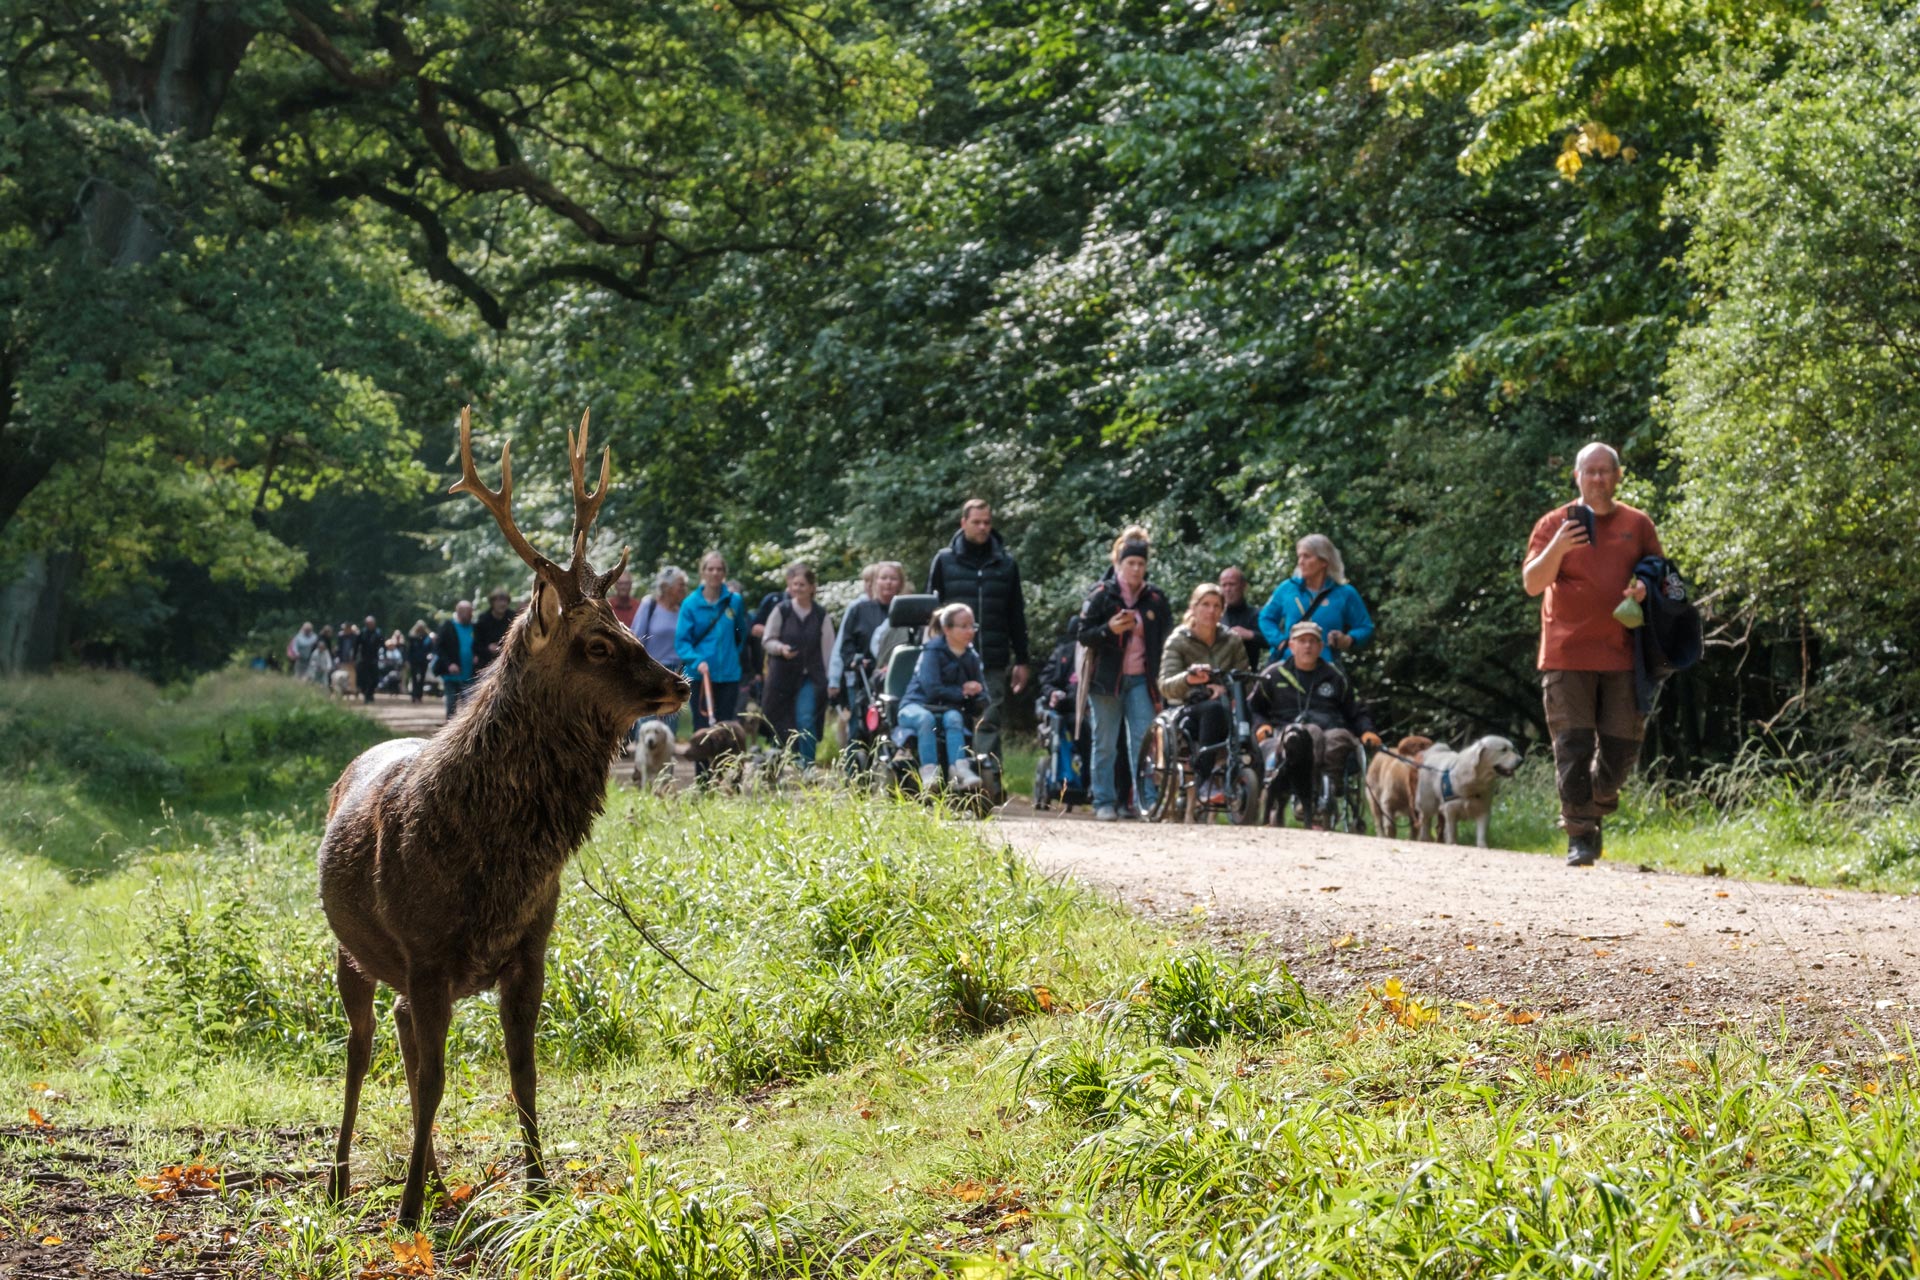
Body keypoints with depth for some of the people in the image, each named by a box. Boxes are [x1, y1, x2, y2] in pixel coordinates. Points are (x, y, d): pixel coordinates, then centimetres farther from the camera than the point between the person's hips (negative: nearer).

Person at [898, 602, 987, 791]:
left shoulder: (972, 657, 10)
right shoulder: (933, 652, -7)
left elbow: (981, 697, 9)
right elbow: (932, 690, -16)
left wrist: (973, 692, -14)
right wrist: (962, 692, -8)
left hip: (949, 710, 4)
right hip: (917, 706, -3)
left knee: (953, 718, -33)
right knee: (926, 718, -38)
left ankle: (959, 768, -51)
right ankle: (929, 772, -48)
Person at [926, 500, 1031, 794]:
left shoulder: (1006, 563, 12)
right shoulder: (945, 561, 8)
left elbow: (1016, 615, 14)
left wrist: (1022, 660, 10)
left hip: (994, 662, 0)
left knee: (989, 722, -5)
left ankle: (990, 776, -10)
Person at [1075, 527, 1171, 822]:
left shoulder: (1155, 598, 8)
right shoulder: (1101, 594, -2)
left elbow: (1167, 636, 17)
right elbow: (1083, 634, -4)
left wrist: (1161, 673, 6)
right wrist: (1109, 629, -22)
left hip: (1140, 680, 2)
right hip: (1106, 677, -2)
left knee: (1143, 740, -6)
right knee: (1105, 744, 3)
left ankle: (1148, 800, -5)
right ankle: (1104, 802, 8)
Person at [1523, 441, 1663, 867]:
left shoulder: (1637, 525, 11)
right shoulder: (1554, 524, 5)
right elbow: (1532, 583, -2)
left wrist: (1646, 588, -5)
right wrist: (1557, 548, -20)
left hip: (1622, 655, 2)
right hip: (1567, 656, -2)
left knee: (1621, 746, 3)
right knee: (1573, 748, -5)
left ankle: (1595, 810, 28)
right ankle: (1579, 836, 0)